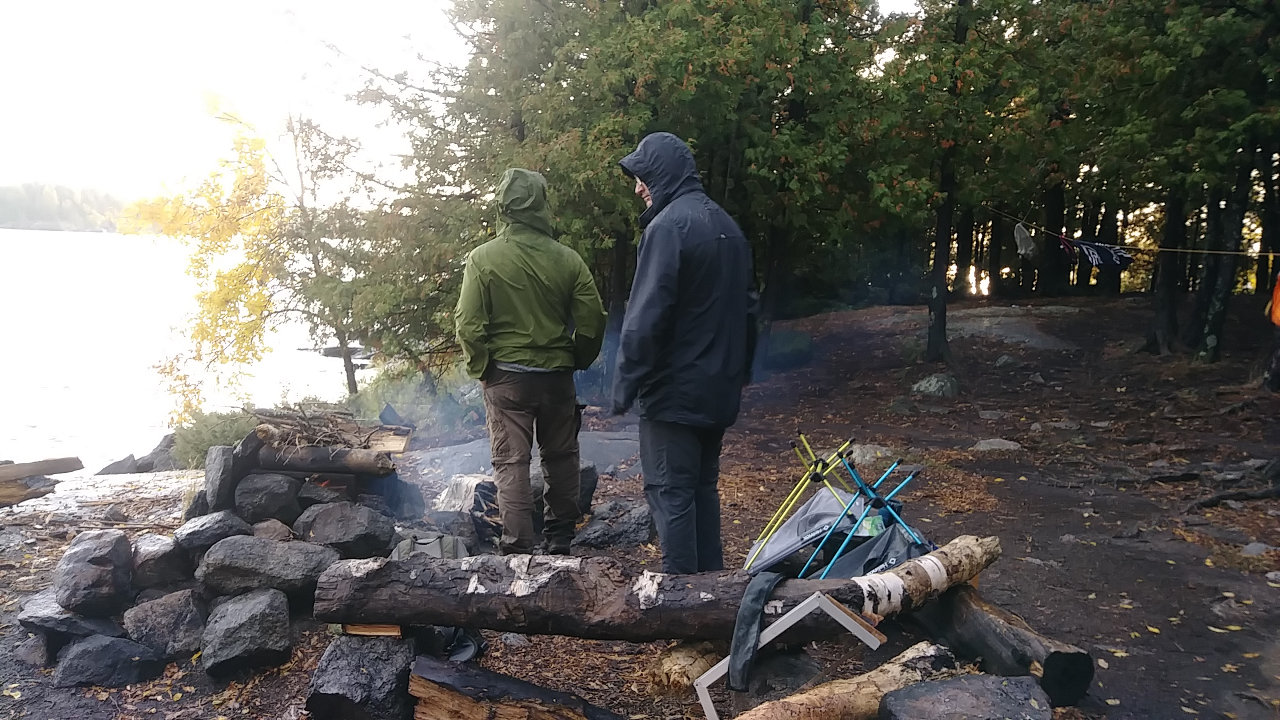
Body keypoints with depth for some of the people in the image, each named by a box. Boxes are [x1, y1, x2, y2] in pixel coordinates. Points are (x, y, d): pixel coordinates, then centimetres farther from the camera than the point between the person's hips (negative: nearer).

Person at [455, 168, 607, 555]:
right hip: (557, 375, 2)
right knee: (560, 457, 17)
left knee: (511, 463, 5)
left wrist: (480, 368, 3)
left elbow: (469, 325, -12)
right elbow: (592, 320, -3)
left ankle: (517, 548, 6)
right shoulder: (567, 259, -5)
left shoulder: (483, 258, -10)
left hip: (506, 377, -2)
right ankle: (559, 541, 29)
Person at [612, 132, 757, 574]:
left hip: (674, 390, -9)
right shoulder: (727, 225, 13)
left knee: (670, 492, 0)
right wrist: (739, 370, 24)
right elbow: (746, 306, 18)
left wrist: (625, 385, -13)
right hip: (719, 389, 9)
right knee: (703, 486, 17)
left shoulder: (667, 226, -15)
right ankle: (711, 577, 26)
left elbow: (645, 317, -20)